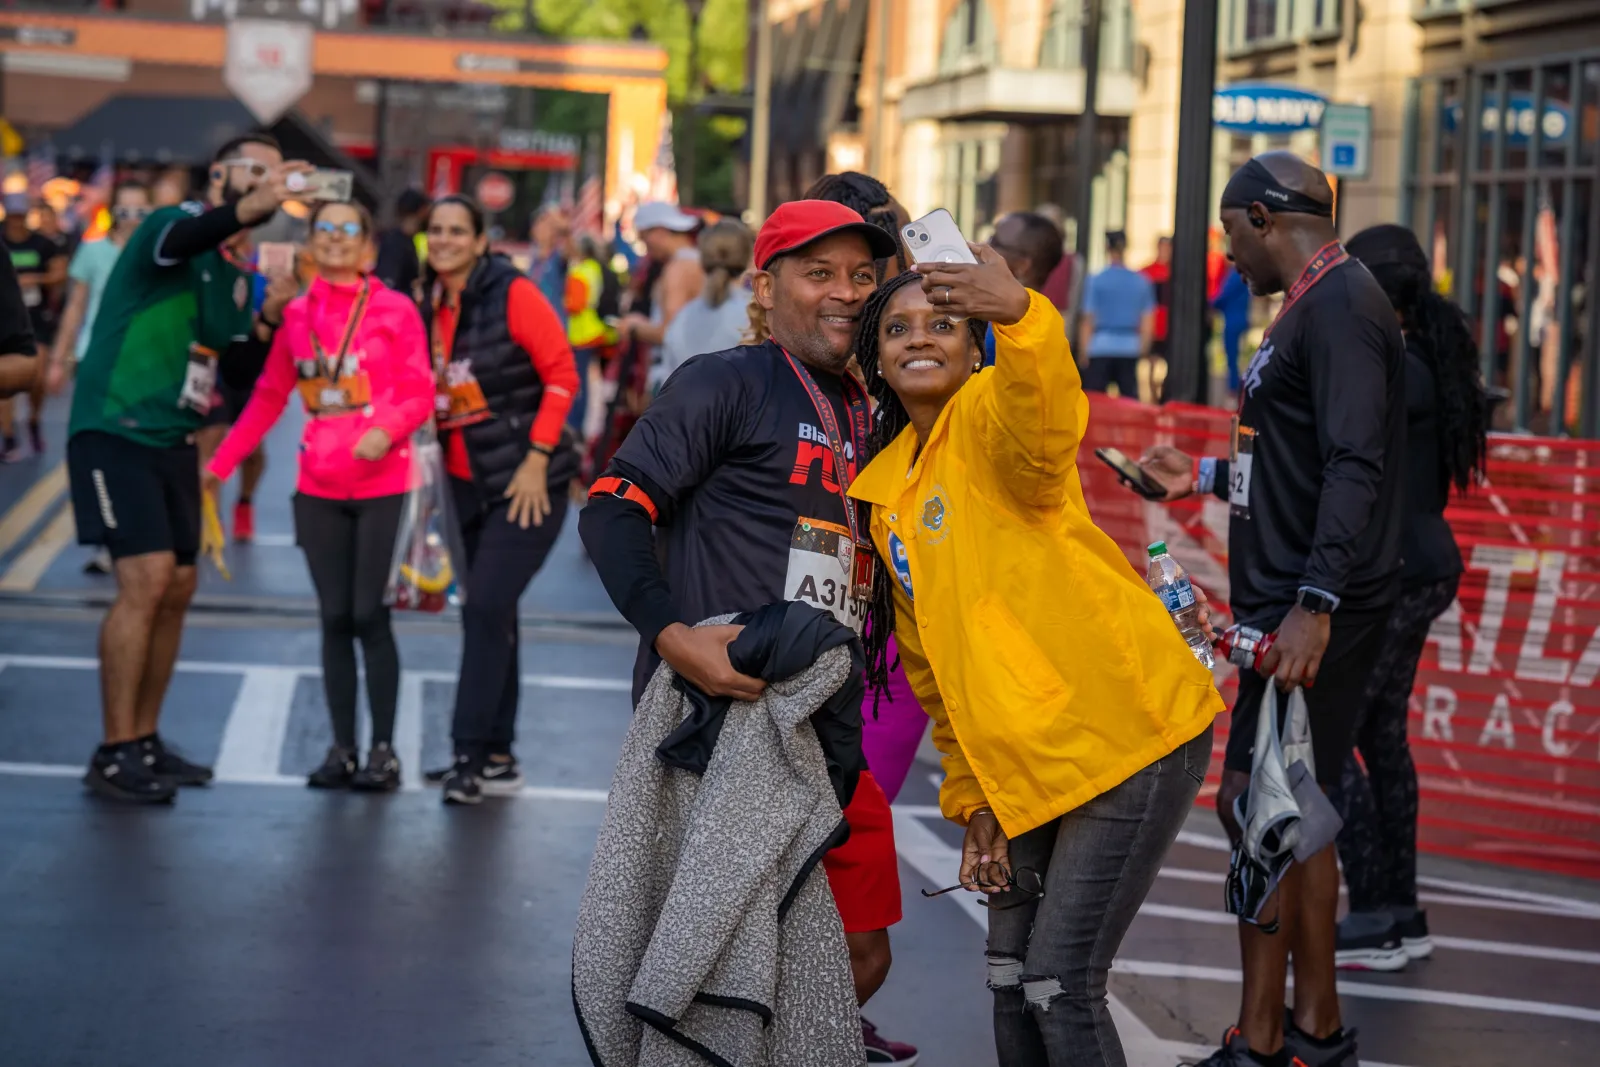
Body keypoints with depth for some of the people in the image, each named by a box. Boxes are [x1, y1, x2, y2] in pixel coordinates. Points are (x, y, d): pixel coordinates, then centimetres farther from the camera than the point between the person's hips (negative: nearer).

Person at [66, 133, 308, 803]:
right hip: (114, 432, -9)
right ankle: (114, 756, -11)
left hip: (172, 441, 9)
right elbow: (181, 237, -34)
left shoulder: (236, 273, 14)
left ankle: (145, 742, 21)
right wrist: (251, 208, -51)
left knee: (176, 591, 10)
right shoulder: (170, 226, -9)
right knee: (146, 580, -16)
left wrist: (265, 325, -4)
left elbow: (239, 370, 14)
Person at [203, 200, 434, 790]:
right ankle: (342, 748, 12)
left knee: (369, 614, -4)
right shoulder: (297, 314, 7)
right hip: (318, 487, 3)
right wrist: (220, 463, 6)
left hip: (381, 484, -3)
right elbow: (268, 398, 11)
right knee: (334, 617, 6)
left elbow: (420, 393, -5)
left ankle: (383, 750, 5)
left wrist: (387, 429, -25)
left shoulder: (394, 310, -3)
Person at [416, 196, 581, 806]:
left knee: (486, 610, -14)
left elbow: (562, 375, -13)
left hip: (526, 483, -7)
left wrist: (537, 459, -17)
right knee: (491, 617, 12)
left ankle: (471, 755, -9)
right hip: (468, 483, 7)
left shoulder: (512, 294, -12)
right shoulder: (429, 309, 7)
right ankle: (498, 760, 19)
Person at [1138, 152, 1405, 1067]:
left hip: (1312, 614, -11)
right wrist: (1207, 476, 32)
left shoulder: (1339, 307, -14)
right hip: (1294, 602, 11)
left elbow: (1355, 467, -25)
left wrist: (1313, 605, -31)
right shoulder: (1320, 306, 18)